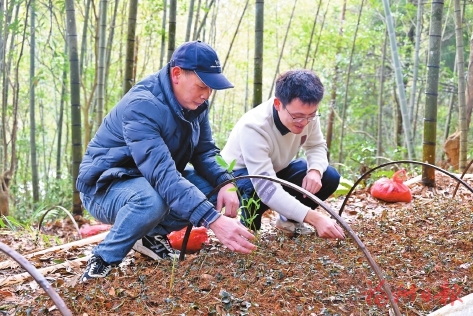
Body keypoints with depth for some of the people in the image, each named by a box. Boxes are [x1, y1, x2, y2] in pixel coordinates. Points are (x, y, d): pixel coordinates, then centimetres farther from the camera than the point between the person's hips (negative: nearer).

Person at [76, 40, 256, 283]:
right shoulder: (142, 106, -31)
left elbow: (204, 152, -1)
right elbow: (162, 175, -41)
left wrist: (226, 183, -24)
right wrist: (214, 220, -50)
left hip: (156, 180, 8)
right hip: (105, 186, -7)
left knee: (217, 187, -13)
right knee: (152, 200, -40)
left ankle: (153, 234, 4)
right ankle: (103, 259, -15)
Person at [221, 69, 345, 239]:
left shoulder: (307, 113, -21)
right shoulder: (254, 127, -40)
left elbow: (317, 146, -1)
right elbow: (266, 188, -47)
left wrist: (315, 170, -27)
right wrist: (314, 218, -56)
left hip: (276, 169, 6)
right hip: (240, 175, -6)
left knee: (330, 177, -14)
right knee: (256, 191, -40)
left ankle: (289, 219, 9)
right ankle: (248, 225, -5)